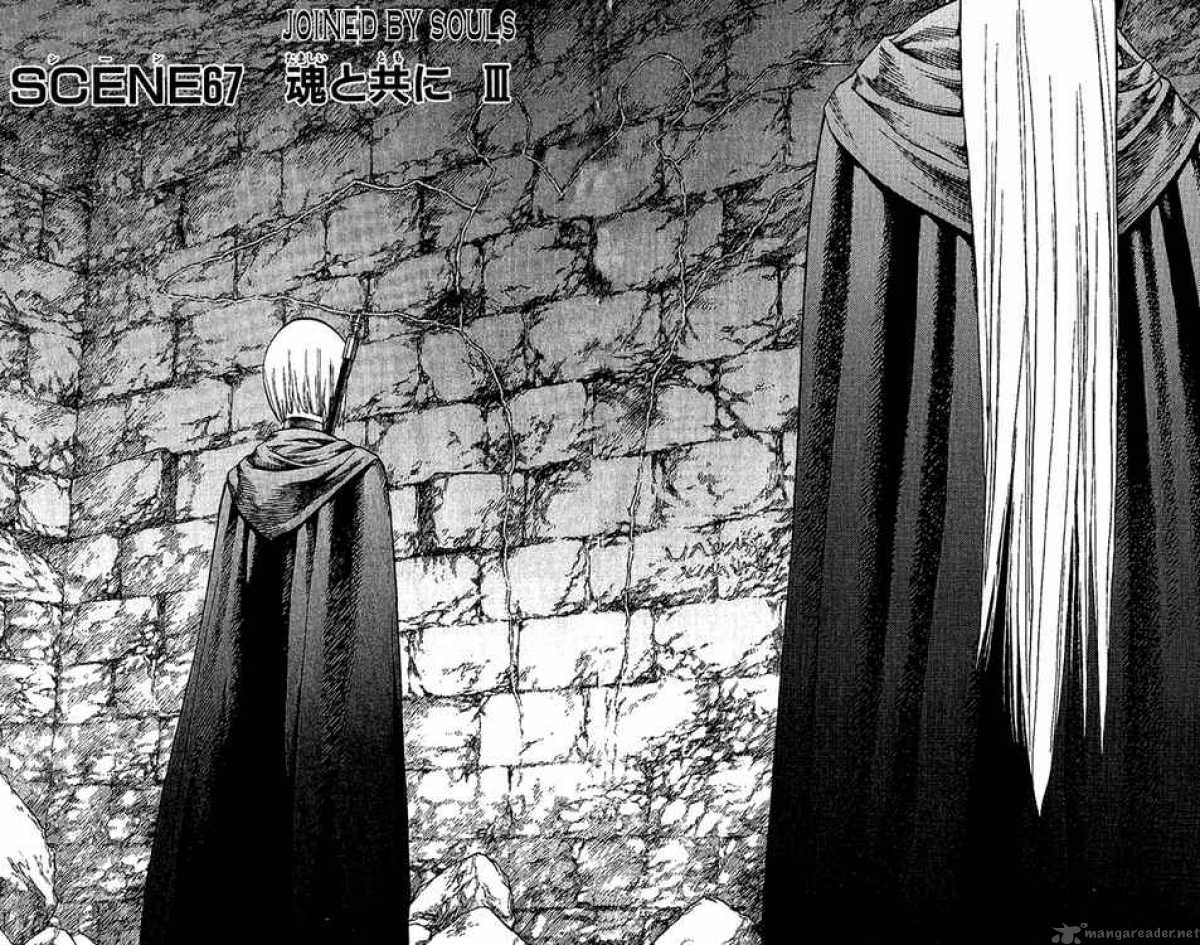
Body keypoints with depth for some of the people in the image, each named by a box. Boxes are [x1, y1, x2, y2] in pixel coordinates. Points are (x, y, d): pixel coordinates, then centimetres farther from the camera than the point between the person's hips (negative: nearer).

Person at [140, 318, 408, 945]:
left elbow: (223, 611, 8)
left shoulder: (242, 480, 9)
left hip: (241, 711, 4)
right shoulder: (358, 472, -1)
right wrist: (374, 725, -3)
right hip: (330, 702, -4)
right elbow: (369, 615, -5)